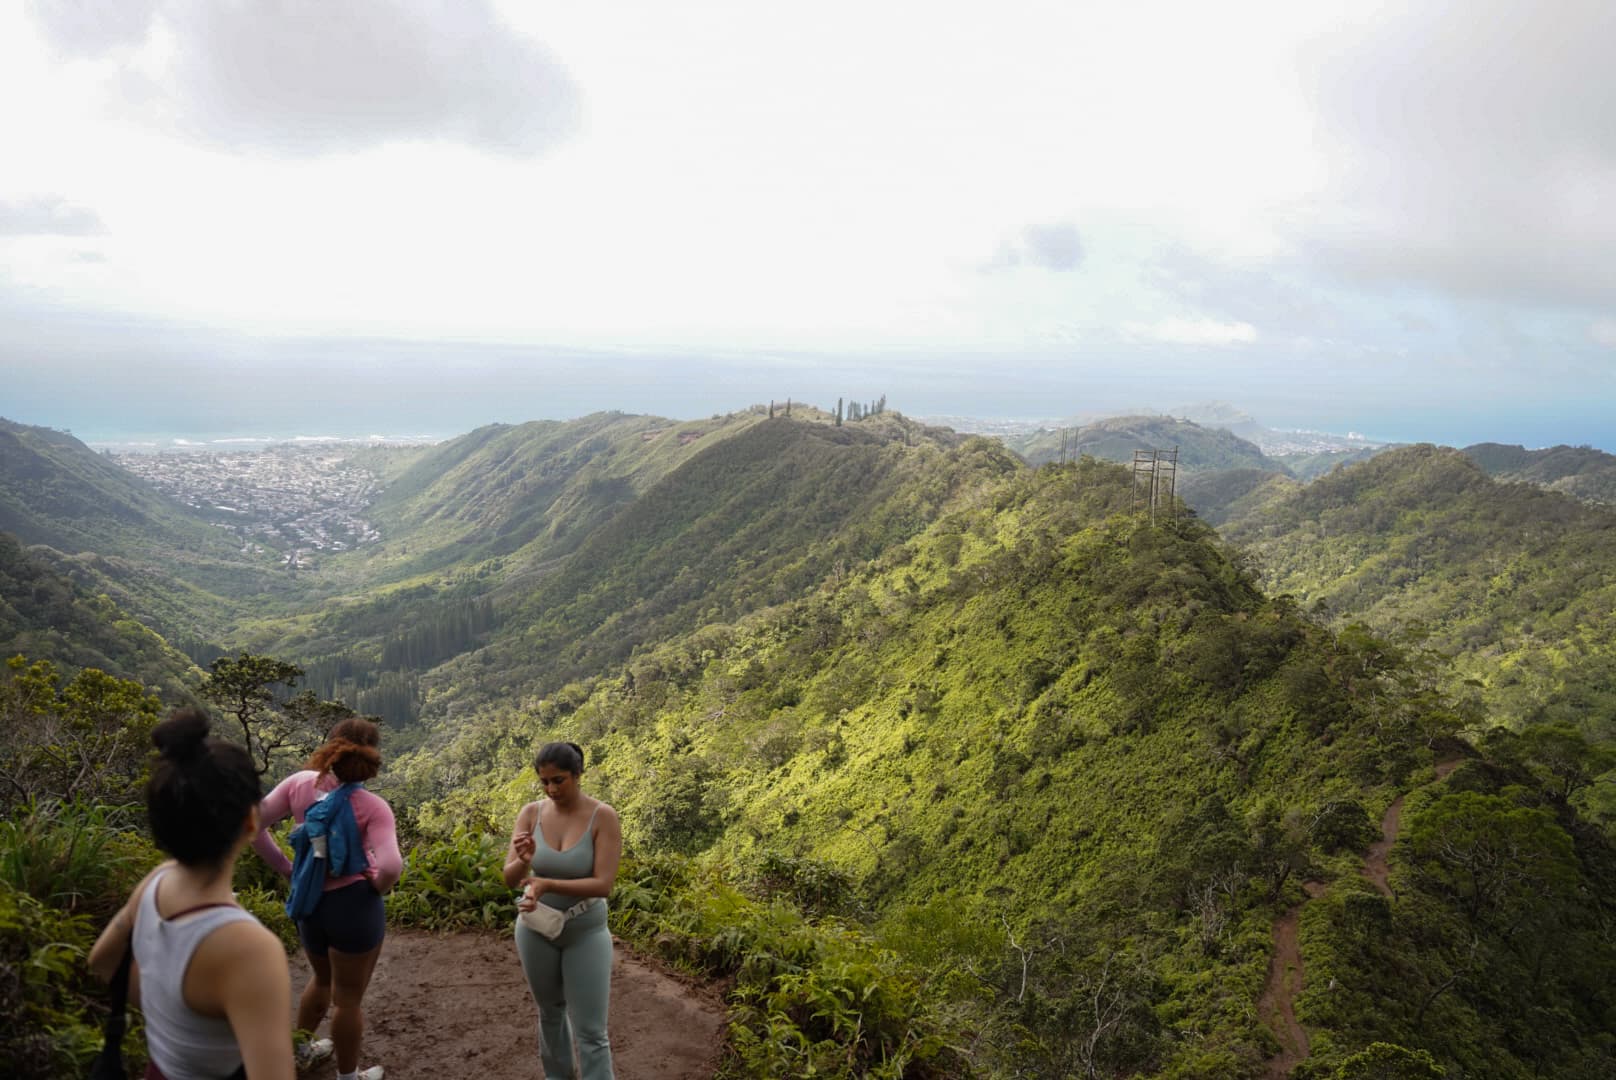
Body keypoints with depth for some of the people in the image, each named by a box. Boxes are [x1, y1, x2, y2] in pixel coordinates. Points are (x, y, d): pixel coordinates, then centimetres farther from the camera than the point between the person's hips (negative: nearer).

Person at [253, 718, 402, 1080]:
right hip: (353, 905, -5)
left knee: (322, 979, 33)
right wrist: (377, 888, -10)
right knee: (348, 996, 14)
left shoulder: (300, 783, -9)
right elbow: (391, 866, -31)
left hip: (308, 902, 5)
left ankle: (300, 1049, 51)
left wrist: (285, 867, 3)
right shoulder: (372, 806, -22)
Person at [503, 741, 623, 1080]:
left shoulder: (603, 816, -20)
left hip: (585, 931, -3)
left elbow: (603, 884, -24)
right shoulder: (531, 813, -11)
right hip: (536, 928, 3)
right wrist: (523, 860, -35)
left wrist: (546, 884, -35)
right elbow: (510, 878, -12)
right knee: (550, 1012, 23)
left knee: (591, 1032, -2)